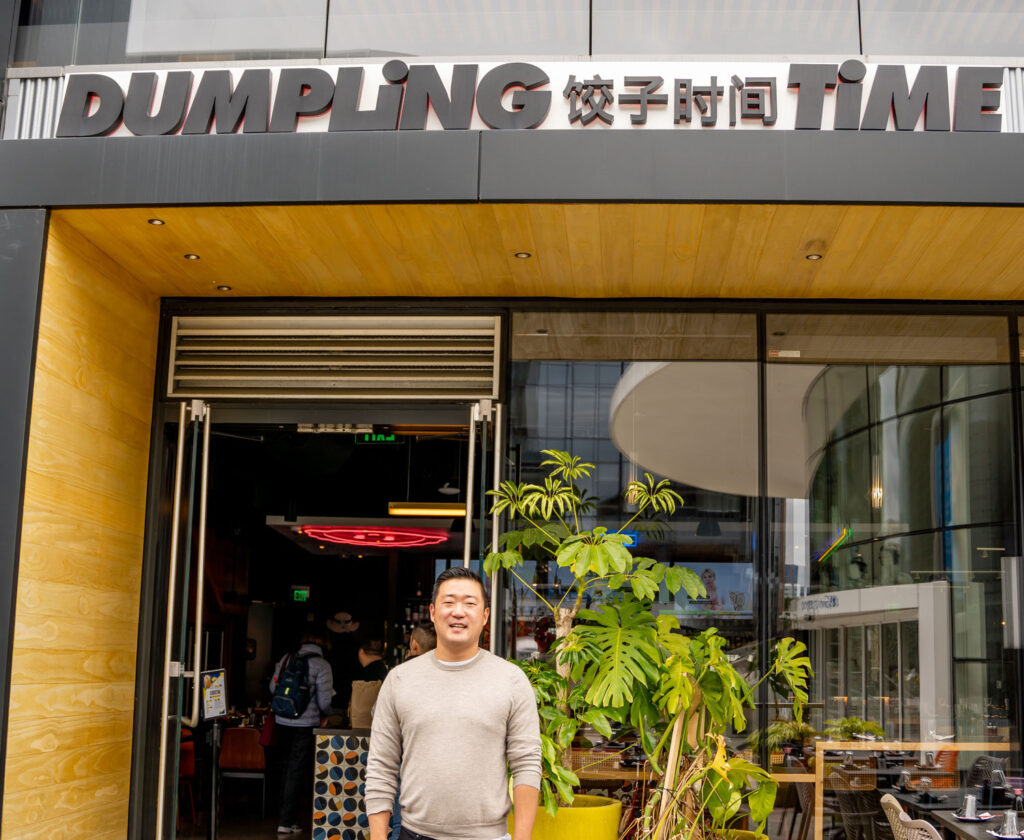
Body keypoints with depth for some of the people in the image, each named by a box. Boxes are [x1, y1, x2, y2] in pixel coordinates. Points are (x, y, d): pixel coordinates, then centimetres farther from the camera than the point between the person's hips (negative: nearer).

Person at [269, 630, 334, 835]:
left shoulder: (287, 658, 5)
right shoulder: (321, 665, -9)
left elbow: (273, 687, 11)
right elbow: (324, 701, -10)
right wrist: (325, 714, 12)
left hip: (282, 721, 5)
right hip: (306, 724, -5)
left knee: (286, 767, 18)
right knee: (297, 770, 2)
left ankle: (284, 812, 30)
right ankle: (286, 821, 4)